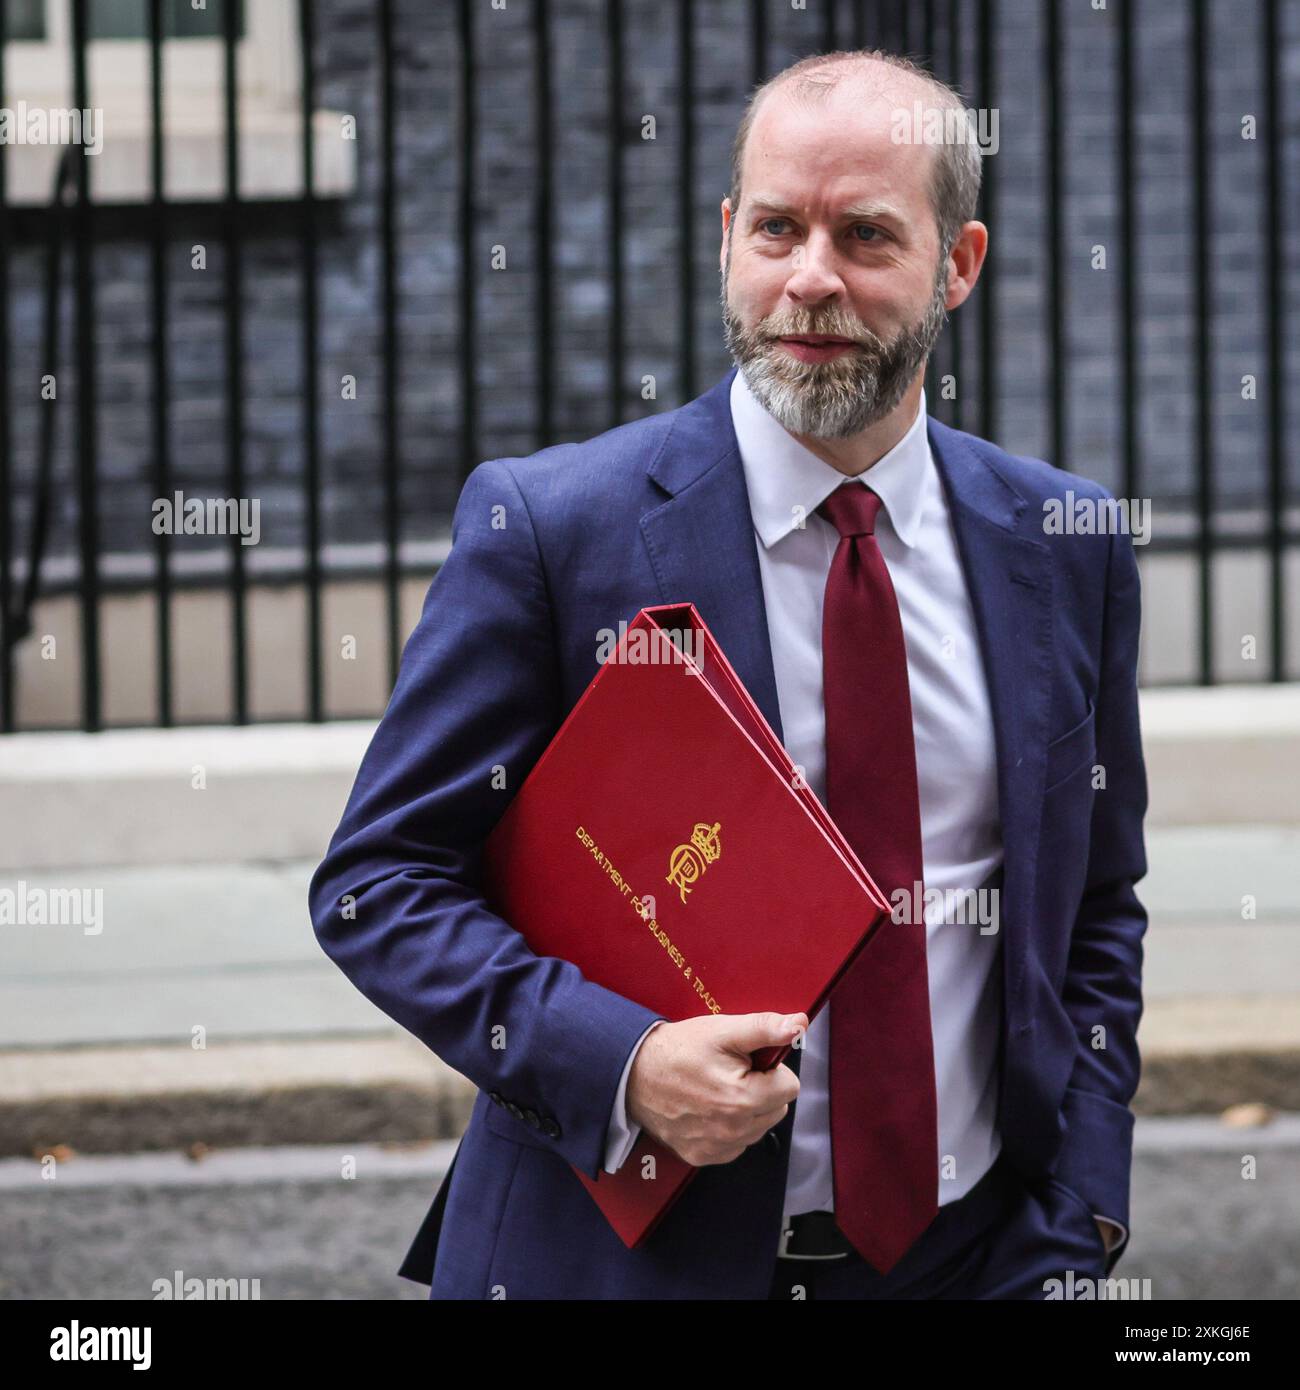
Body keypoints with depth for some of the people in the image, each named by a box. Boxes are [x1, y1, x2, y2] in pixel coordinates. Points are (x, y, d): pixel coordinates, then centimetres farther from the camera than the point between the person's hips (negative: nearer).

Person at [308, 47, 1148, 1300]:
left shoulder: (1062, 549, 1)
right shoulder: (544, 527, -10)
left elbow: (1097, 911, 9)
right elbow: (374, 881, -8)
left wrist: (1072, 1242, 0)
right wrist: (617, 1063, -23)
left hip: (966, 1251, 3)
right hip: (635, 1255, -2)